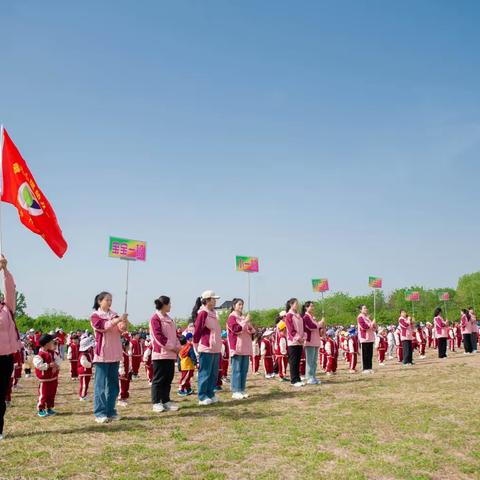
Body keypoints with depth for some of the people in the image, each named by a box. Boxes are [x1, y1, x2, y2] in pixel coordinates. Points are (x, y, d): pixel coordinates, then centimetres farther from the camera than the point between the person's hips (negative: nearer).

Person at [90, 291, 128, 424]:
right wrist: (118, 320, -28)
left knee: (113, 384, 10)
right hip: (102, 354, -5)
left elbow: (123, 329, 0)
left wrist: (124, 322, -21)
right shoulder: (95, 316, -1)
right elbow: (103, 326, -18)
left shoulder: (114, 315, 11)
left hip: (115, 354, 5)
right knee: (100, 384, -2)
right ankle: (99, 413, 2)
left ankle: (111, 411, 19)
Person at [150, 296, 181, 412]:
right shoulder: (155, 318, -10)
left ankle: (166, 401, 18)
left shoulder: (168, 319, 17)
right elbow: (158, 336, -16)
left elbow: (174, 333, 18)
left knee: (169, 378, 10)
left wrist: (177, 346, 2)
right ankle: (156, 403, 5)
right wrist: (171, 347, -14)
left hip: (170, 354, 8)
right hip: (160, 354, -8)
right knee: (159, 379, -2)